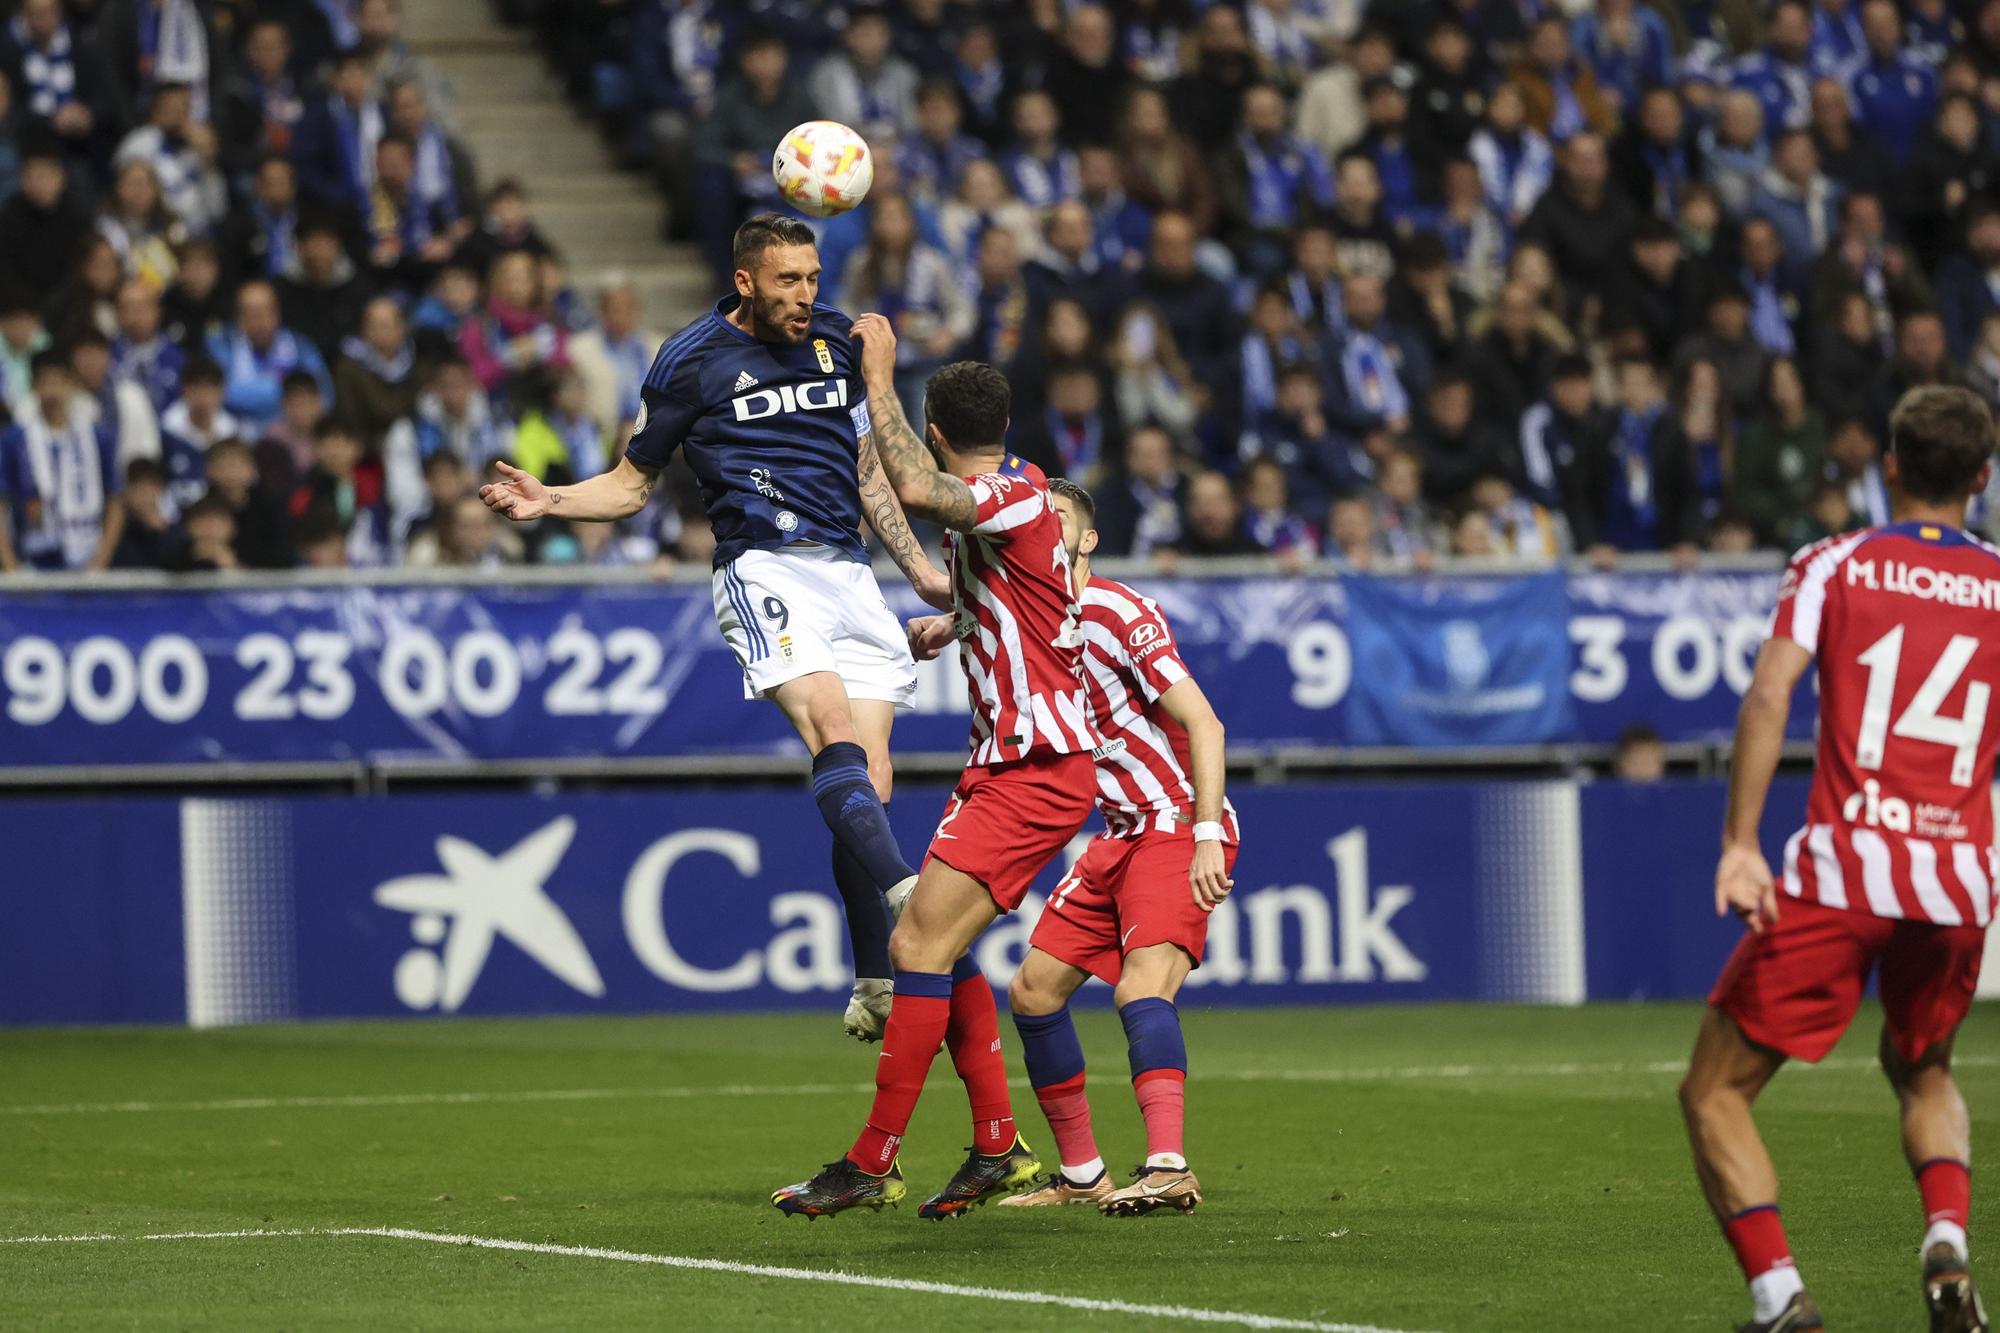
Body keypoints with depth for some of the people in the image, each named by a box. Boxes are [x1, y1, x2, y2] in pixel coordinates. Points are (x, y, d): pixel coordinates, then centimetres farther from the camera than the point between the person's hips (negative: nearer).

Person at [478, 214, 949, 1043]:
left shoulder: (835, 340, 17)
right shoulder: (691, 359, 4)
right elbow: (633, 484, 13)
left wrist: (921, 570, 27)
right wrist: (551, 502, -4)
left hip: (850, 571, 5)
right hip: (764, 565, -5)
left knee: (866, 779, -5)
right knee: (836, 732, -27)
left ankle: (876, 986, -2)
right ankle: (908, 897, -49)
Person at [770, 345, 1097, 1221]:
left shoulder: (1017, 495, -16)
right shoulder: (994, 500, 14)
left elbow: (917, 490, -38)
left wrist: (878, 377, -30)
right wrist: (948, 625, 25)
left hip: (1037, 772, -11)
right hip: (1004, 759, 11)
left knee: (923, 942, -14)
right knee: (937, 947, 12)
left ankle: (871, 1165, -12)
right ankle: (997, 1149, 17)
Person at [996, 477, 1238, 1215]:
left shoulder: (1119, 613, -15)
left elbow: (1203, 723, -19)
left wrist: (1207, 836, -27)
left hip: (1182, 827, -9)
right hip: (1121, 835, 9)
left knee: (1143, 985, -28)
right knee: (1032, 990, 8)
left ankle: (1169, 1169, -42)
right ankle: (1080, 1173, 17)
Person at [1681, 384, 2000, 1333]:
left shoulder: (1836, 564, 4)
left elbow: (1768, 696, -9)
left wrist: (1739, 845, -12)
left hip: (1842, 872, -3)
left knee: (1714, 1095, 6)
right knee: (1923, 1074, 30)